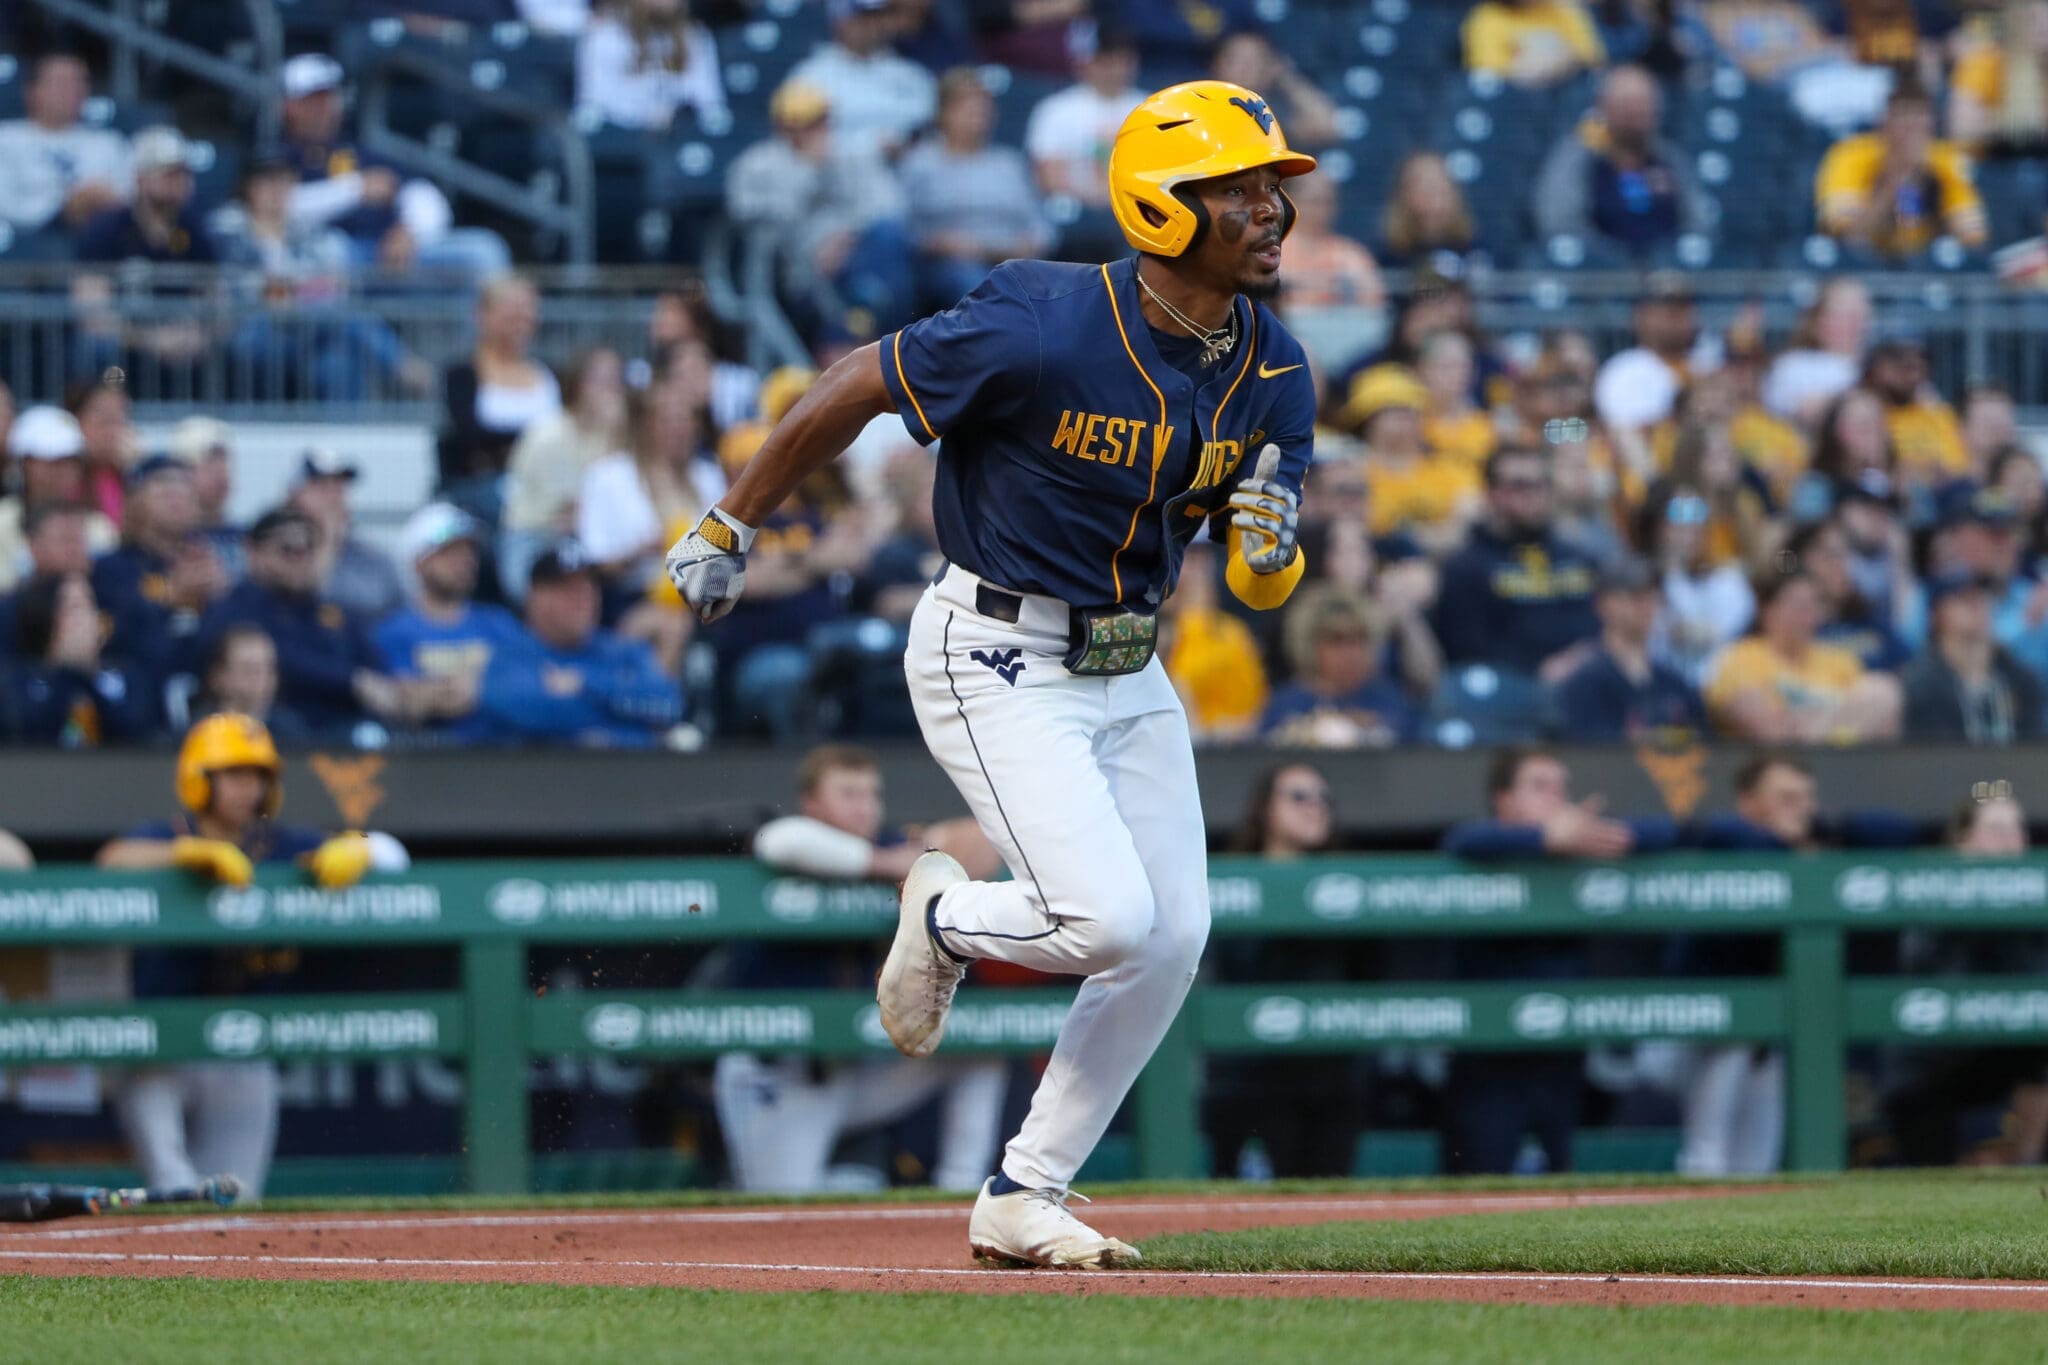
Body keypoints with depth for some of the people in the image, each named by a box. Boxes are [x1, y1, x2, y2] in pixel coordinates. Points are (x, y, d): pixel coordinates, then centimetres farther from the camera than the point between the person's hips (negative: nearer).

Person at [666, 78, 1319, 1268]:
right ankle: (946, 923, 14)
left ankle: (1024, 1201, 14)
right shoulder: (1045, 330, -24)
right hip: (997, 663, -7)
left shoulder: (1274, 373, -4)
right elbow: (855, 389, -12)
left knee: (1175, 937, 2)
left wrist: (1270, 546, -24)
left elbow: (1266, 592, 2)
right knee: (1109, 920, -20)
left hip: (1128, 669, 7)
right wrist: (730, 531, -2)